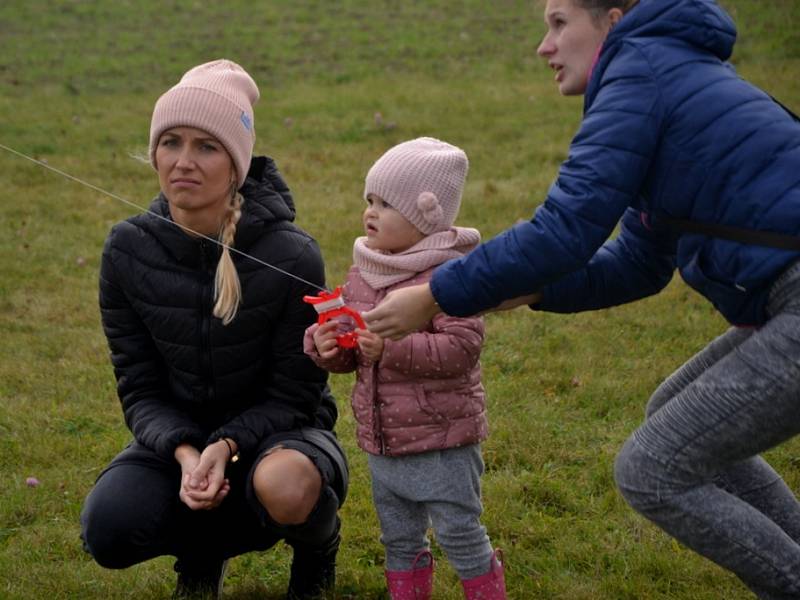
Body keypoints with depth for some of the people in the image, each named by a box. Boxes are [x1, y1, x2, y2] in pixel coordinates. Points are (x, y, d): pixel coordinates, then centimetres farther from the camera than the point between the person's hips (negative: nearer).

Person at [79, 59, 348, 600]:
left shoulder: (292, 256, -21)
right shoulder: (127, 250, -11)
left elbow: (293, 393, -14)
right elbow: (140, 389, -7)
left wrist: (226, 447, -31)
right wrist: (184, 453, -26)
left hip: (274, 433, -3)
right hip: (179, 436, 3)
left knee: (284, 486, -39)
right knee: (108, 531, -27)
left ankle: (317, 547, 0)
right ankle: (203, 546, 10)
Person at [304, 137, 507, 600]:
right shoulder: (361, 276, 7)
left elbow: (463, 347, -25)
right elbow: (350, 355, 13)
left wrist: (393, 347, -32)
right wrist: (327, 345, -9)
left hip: (442, 443, -7)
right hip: (382, 444, 7)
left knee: (462, 537, 3)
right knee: (400, 541, 19)